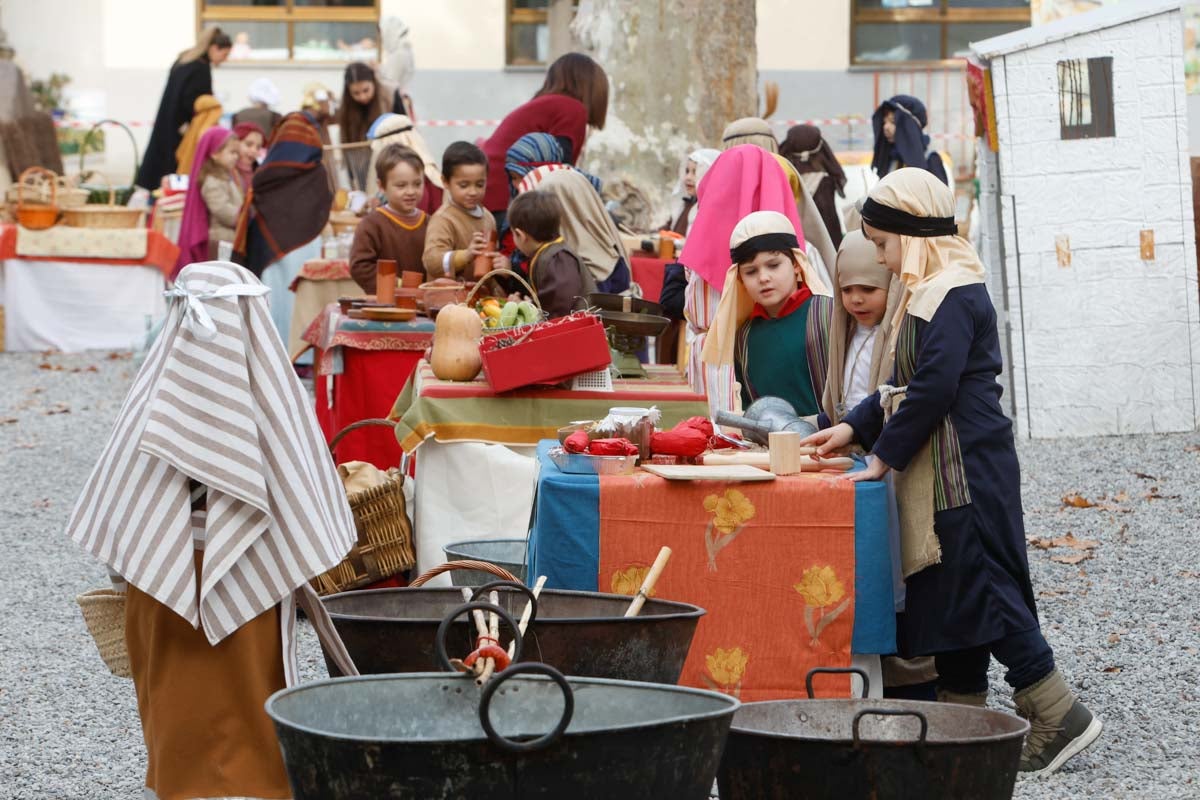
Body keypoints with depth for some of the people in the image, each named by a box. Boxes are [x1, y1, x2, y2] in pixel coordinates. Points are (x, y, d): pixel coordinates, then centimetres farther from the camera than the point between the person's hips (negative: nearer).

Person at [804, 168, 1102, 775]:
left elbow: (934, 388, -22)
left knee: (978, 586, -11)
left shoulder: (953, 295, -15)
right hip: (942, 474, 10)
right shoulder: (930, 292, 17)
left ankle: (1058, 713, -9)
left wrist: (884, 456, -17)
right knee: (946, 588, 11)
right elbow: (907, 384, 25)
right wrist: (855, 427, 16)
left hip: (966, 470, -10)